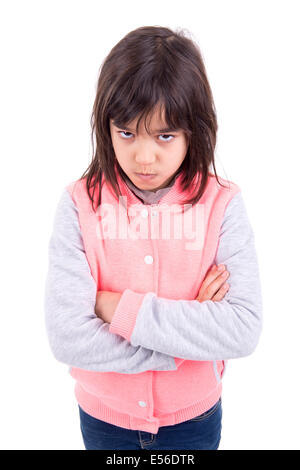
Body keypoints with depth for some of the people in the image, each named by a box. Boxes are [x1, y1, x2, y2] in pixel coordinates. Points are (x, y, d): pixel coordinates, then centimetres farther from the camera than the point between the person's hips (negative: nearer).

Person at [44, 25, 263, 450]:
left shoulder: (222, 205, -16)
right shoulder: (79, 205, -18)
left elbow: (244, 330, -23)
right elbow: (67, 337, -24)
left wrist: (124, 309, -25)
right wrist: (191, 329, -22)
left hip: (194, 416, 0)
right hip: (103, 416, 0)